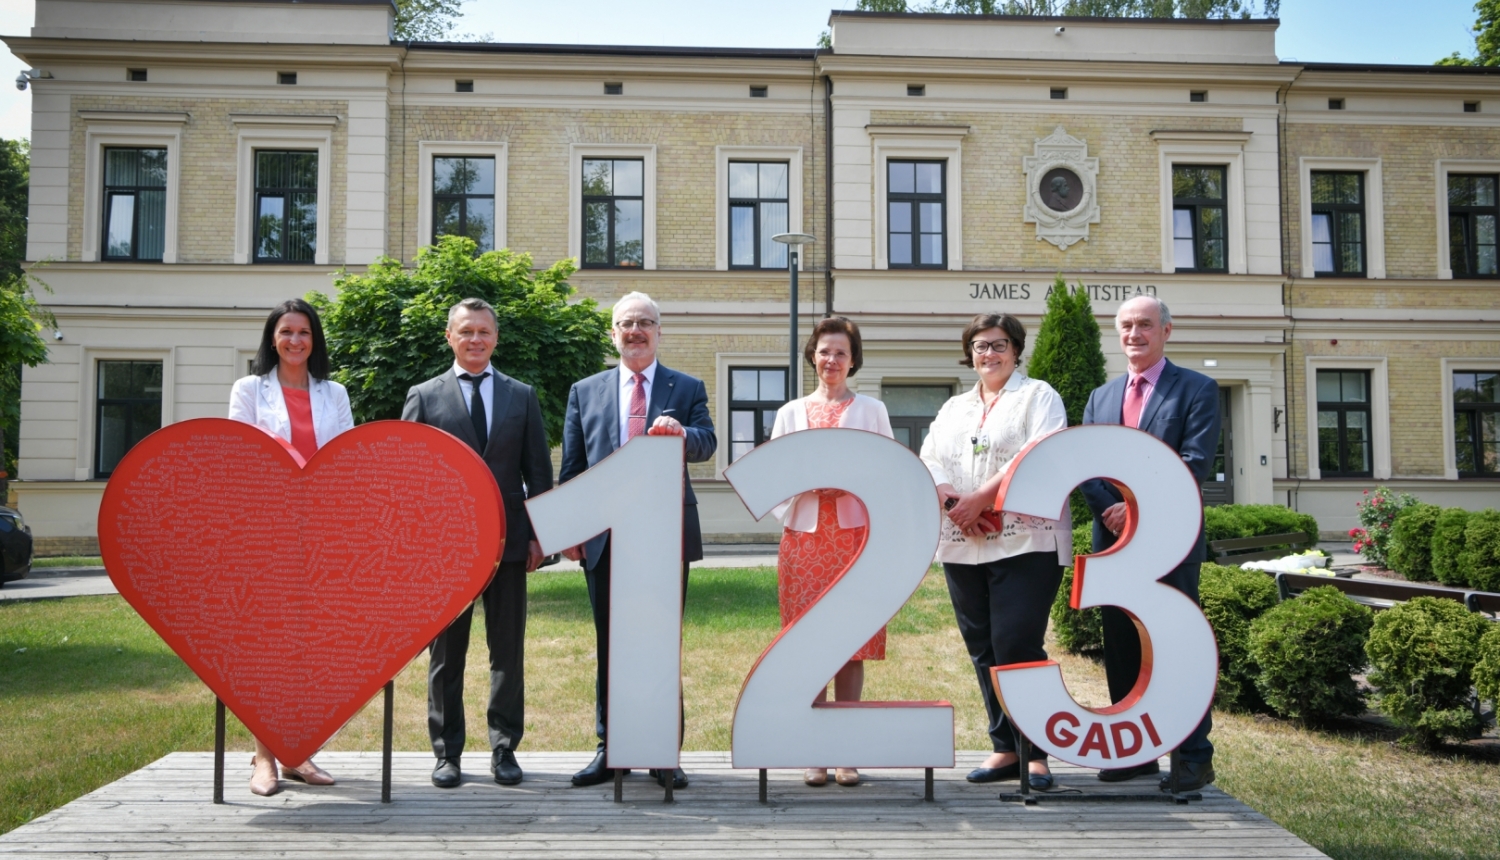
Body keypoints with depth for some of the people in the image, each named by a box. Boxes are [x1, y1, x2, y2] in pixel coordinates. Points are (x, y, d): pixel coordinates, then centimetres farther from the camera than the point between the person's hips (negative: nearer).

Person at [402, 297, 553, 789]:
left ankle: (504, 749, 17)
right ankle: (447, 752, 17)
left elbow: (538, 470, 9)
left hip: (508, 541, 1)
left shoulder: (522, 397, 10)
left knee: (508, 651, 5)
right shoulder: (424, 397, 6)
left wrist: (538, 535, 2)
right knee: (445, 653, 6)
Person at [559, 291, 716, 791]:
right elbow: (571, 466, 9)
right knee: (610, 648, 9)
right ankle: (610, 749, 21)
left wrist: (682, 433, -31)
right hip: (605, 538, 2)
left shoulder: (687, 389, 7)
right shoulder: (585, 392, 12)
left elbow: (708, 444, -8)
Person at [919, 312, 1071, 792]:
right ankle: (1005, 748, 16)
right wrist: (951, 500, -12)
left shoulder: (1037, 396, 4)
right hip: (963, 546, 6)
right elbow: (929, 462, 9)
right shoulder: (954, 408, 21)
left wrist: (982, 497, -17)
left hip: (1025, 543, -6)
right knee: (983, 649, 7)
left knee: (1017, 646, -10)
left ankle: (1035, 752, 2)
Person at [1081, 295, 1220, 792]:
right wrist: (1111, 512, -11)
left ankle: (1194, 758, 9)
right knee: (1121, 650, 8)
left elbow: (1195, 462, -11)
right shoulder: (1100, 397, 16)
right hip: (1114, 541, 5)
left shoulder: (1197, 389, 1)